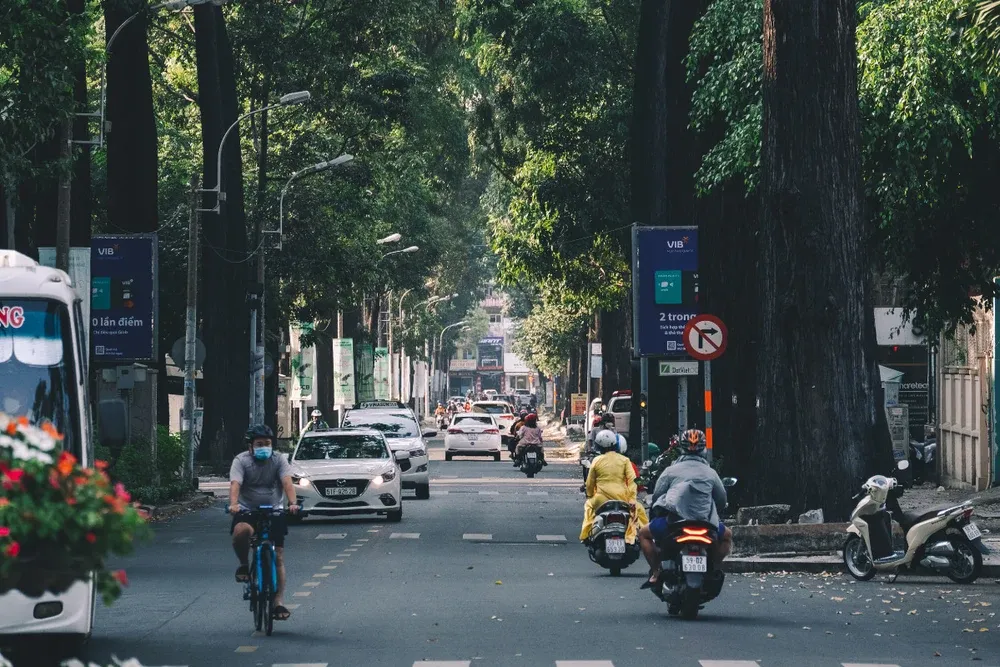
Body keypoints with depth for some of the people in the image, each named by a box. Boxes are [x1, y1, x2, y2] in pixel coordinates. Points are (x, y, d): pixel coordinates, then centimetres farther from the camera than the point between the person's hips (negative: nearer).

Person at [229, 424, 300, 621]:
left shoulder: (279, 459, -2)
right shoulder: (241, 461, -6)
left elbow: (287, 482, -17)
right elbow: (235, 484, -21)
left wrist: (292, 503, -36)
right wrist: (233, 504, -41)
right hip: (247, 510, -2)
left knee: (278, 558, -4)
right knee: (241, 531, -37)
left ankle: (279, 602, 2)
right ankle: (244, 565, -8)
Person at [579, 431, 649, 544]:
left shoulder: (596, 461, 5)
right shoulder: (624, 460, 2)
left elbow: (590, 483, 10)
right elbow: (632, 480, -7)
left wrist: (590, 496, 27)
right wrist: (632, 499, -8)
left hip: (601, 500, 1)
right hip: (622, 499, -1)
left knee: (589, 506, 33)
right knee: (639, 509, 22)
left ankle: (586, 535, 30)